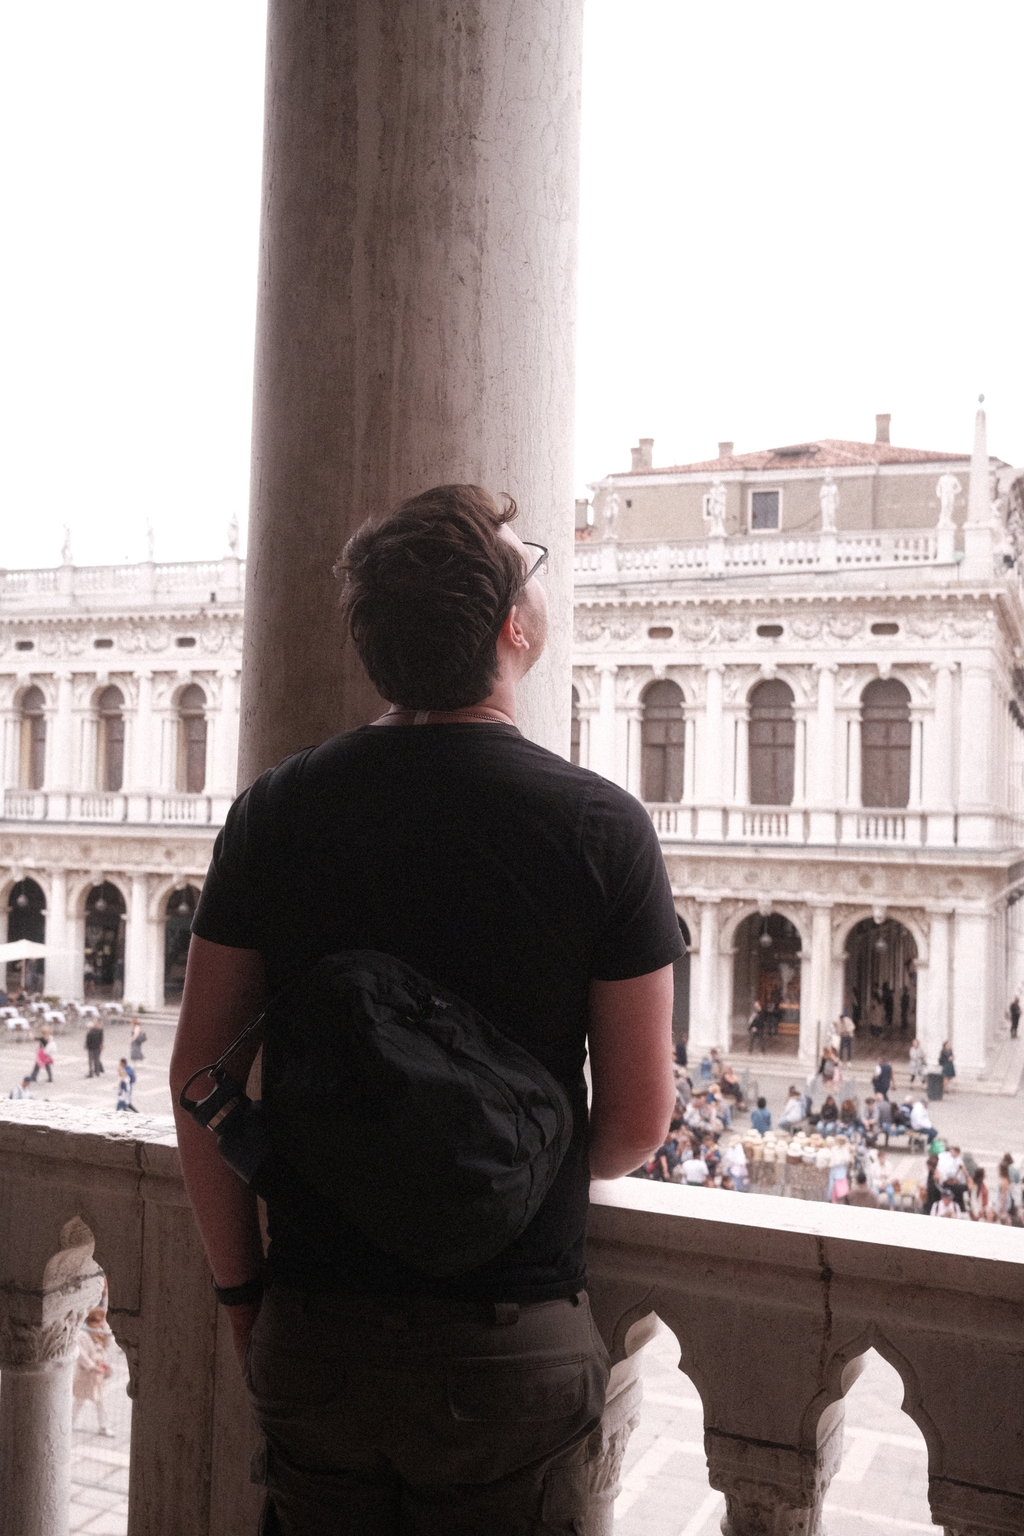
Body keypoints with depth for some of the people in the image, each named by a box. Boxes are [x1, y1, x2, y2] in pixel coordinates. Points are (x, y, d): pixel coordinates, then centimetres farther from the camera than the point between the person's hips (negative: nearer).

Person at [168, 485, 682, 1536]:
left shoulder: (275, 809, -6)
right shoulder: (601, 827, -13)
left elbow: (198, 1075, -3)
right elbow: (637, 1123, -9)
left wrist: (239, 1289, 9)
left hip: (310, 1337, 3)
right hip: (512, 1349, -2)